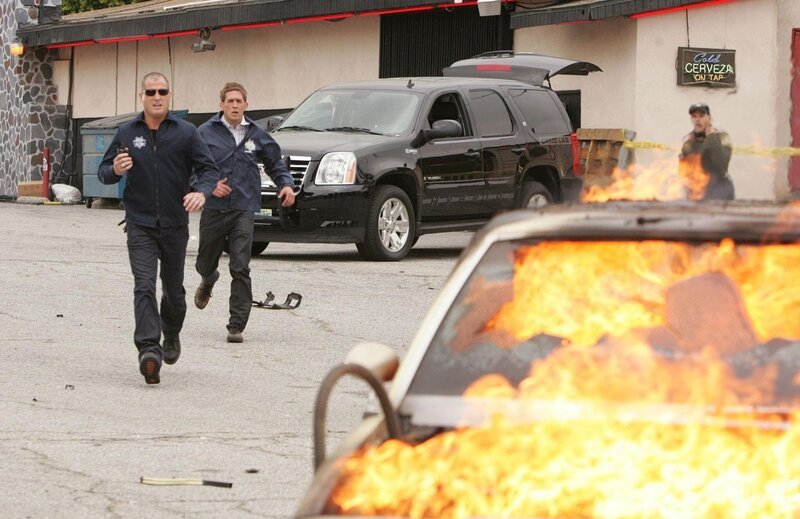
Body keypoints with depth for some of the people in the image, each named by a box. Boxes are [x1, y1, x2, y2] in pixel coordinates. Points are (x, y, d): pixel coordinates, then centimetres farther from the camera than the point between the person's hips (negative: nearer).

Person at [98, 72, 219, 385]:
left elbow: (209, 169, -1)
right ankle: (149, 350, -26)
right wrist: (115, 170, -14)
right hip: (140, 225, -1)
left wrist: (201, 192, -23)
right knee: (144, 287, -16)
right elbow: (103, 173, 11)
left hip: (175, 225, 1)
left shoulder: (186, 133, 1)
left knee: (173, 289, 14)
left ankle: (172, 335, 42)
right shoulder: (127, 134, 5)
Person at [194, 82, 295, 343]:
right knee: (206, 262, 15)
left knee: (240, 269, -10)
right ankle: (208, 282, 54)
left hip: (243, 210, 0)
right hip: (213, 209, 0)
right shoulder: (207, 132, 0)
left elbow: (274, 163, 19)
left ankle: (236, 326, -6)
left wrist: (286, 184, 1)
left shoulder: (256, 135, 7)